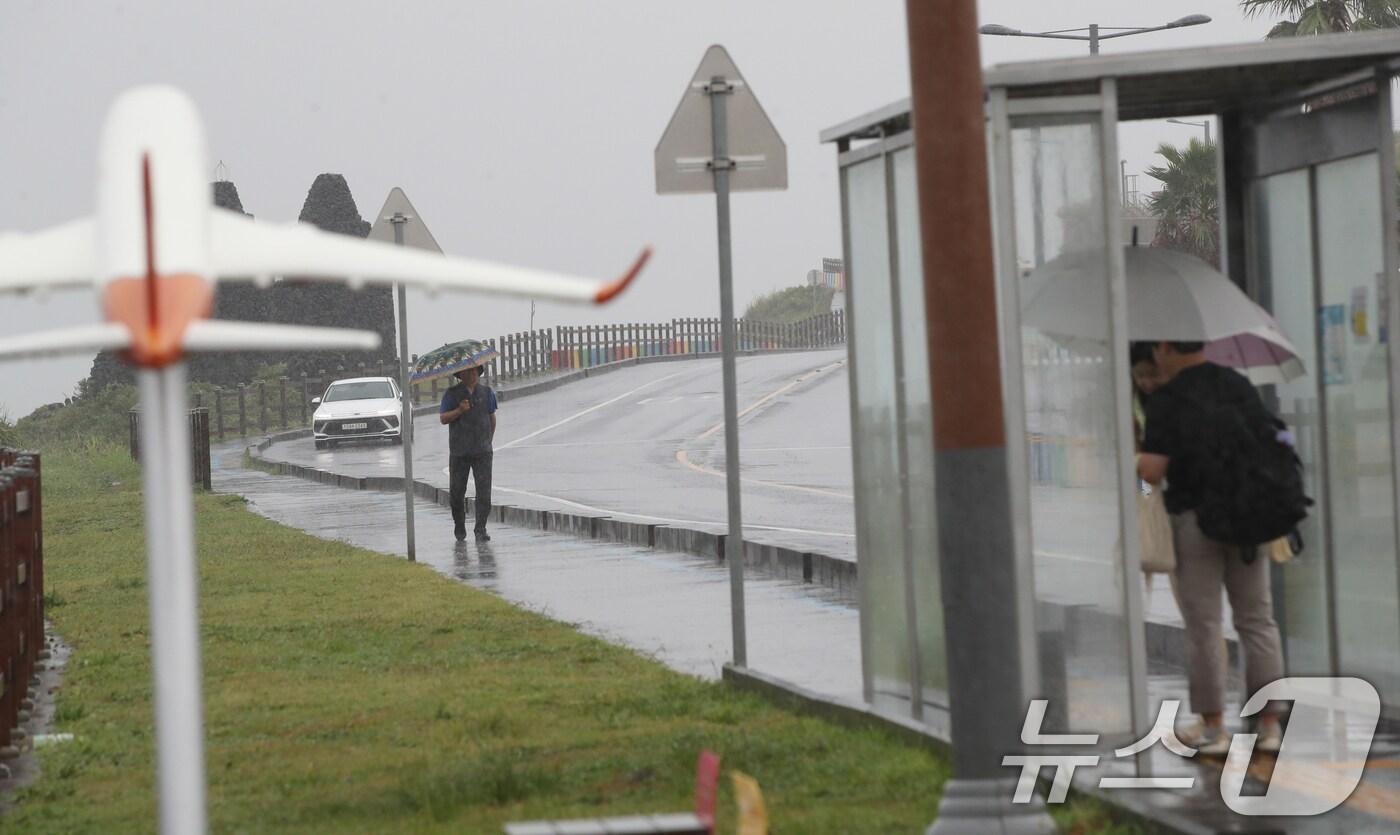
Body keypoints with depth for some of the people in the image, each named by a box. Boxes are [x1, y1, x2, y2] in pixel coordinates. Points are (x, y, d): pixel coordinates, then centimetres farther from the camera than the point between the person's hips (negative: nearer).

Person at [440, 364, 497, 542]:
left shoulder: (486, 392, 8)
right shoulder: (451, 394, 3)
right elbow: (443, 418, -3)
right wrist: (459, 411, -19)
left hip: (482, 451, 0)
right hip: (458, 451, 0)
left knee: (484, 490, -9)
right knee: (457, 491, 4)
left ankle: (481, 530, -7)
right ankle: (459, 527, 24)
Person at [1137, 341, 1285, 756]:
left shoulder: (1167, 400, -11)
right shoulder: (1240, 386, 5)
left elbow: (1153, 471, -15)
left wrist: (1139, 459, 5)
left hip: (1194, 518, -4)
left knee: (1203, 624, 3)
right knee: (1257, 620, 8)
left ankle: (1213, 728, 4)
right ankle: (1269, 725, 7)